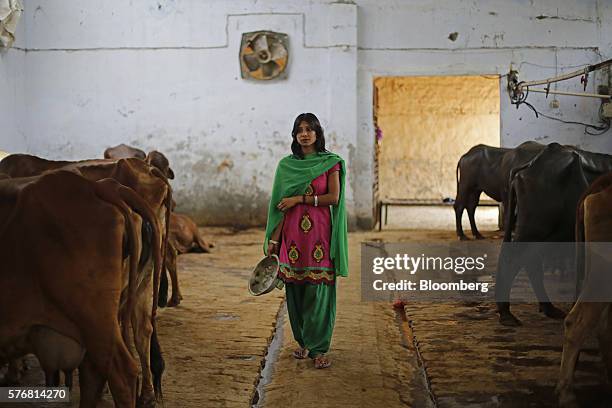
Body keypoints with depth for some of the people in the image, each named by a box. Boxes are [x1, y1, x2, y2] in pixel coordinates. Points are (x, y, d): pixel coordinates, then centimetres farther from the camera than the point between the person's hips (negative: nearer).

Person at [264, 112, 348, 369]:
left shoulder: (330, 163, 3)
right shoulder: (286, 165, 9)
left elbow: (334, 197, -7)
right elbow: (281, 204, 6)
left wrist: (300, 198, -10)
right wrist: (273, 239, 0)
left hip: (319, 233, -3)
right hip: (292, 233, 3)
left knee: (319, 290, -5)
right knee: (295, 289, 5)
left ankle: (318, 348, 2)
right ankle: (303, 342, 20)